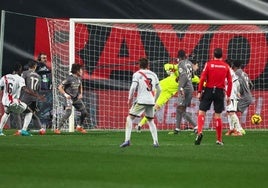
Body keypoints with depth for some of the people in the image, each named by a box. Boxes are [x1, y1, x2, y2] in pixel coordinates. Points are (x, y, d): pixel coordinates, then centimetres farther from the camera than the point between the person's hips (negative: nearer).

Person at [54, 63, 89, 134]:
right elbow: (60, 87, -15)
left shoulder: (79, 78, 5)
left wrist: (81, 94, 10)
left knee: (85, 112, 7)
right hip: (69, 98, -8)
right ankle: (57, 129, -22)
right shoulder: (69, 78, -18)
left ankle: (79, 127, 29)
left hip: (77, 98, 8)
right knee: (68, 112, -26)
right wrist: (65, 94, -21)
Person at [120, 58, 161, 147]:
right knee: (150, 121, 20)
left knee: (129, 118, 1)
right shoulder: (153, 75, 14)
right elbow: (159, 90, 18)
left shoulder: (137, 74, 0)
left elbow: (133, 87, -12)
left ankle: (127, 140, -14)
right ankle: (156, 142, 8)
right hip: (151, 101, 4)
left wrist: (130, 99, -1)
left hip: (141, 101, -4)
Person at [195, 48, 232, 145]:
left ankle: (199, 132, -23)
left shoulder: (209, 64, -1)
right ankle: (219, 139, 11)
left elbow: (202, 79, -8)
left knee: (201, 113, 1)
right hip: (220, 92, 2)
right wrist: (228, 96, 9)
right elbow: (230, 82, 4)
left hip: (209, 90, -2)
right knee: (218, 116, 9)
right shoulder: (226, 66, 5)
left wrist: (199, 92, -3)